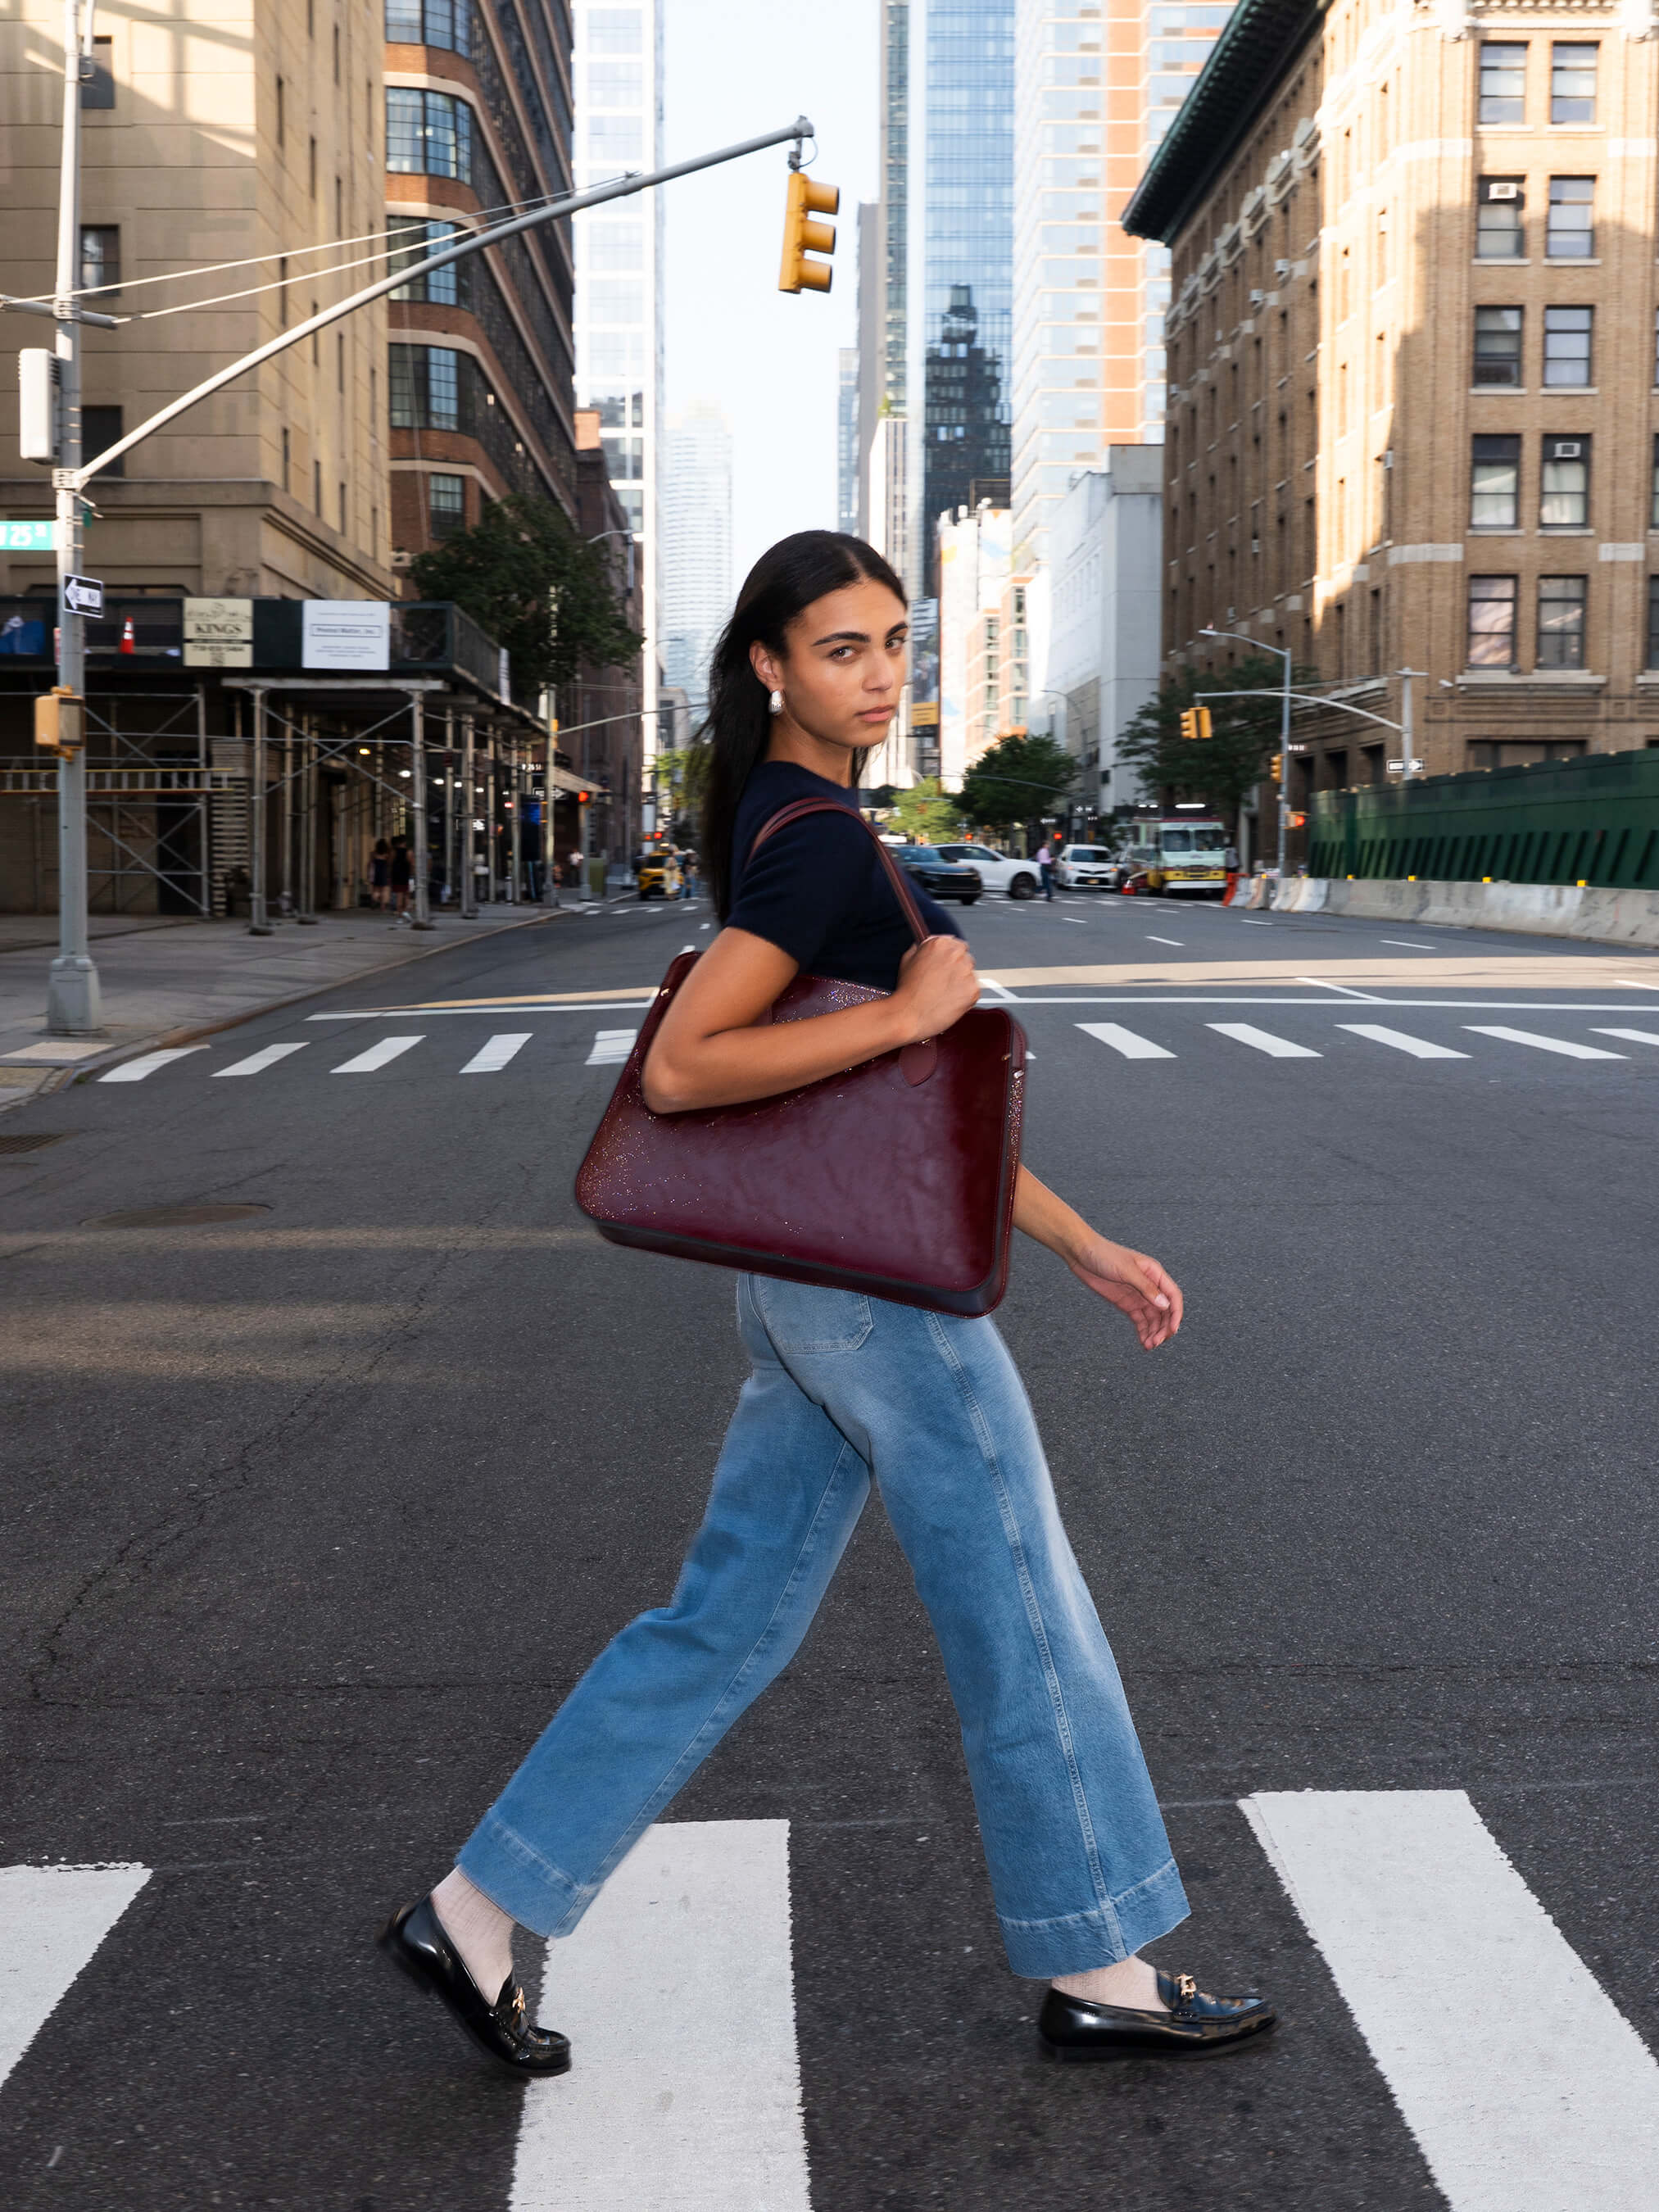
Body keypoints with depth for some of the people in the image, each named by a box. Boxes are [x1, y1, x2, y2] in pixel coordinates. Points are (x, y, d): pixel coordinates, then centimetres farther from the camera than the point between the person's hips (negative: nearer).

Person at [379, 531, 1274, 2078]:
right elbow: (677, 1070, -24)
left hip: (810, 1283, 10)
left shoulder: (790, 825, 16)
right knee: (1024, 1625, 4)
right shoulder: (819, 841, -15)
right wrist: (909, 1012, -21)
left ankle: (472, 1918, 17)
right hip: (875, 1283, -10)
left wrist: (1084, 1248, 19)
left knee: (724, 1623, 13)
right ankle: (1100, 1975, 20)